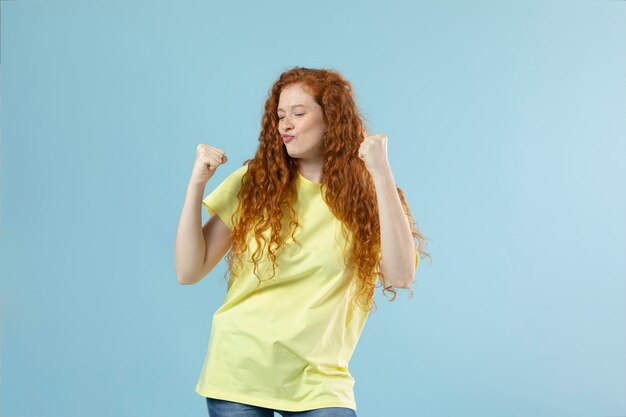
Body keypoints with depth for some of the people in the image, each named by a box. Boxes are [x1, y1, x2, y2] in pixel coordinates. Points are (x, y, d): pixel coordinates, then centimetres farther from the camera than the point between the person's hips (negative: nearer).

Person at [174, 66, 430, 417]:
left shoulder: (369, 198, 0)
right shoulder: (253, 184, 0)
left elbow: (401, 276, -17)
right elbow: (189, 272, -1)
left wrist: (381, 174, -18)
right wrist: (197, 184, -10)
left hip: (317, 380, -1)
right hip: (238, 372, 1)